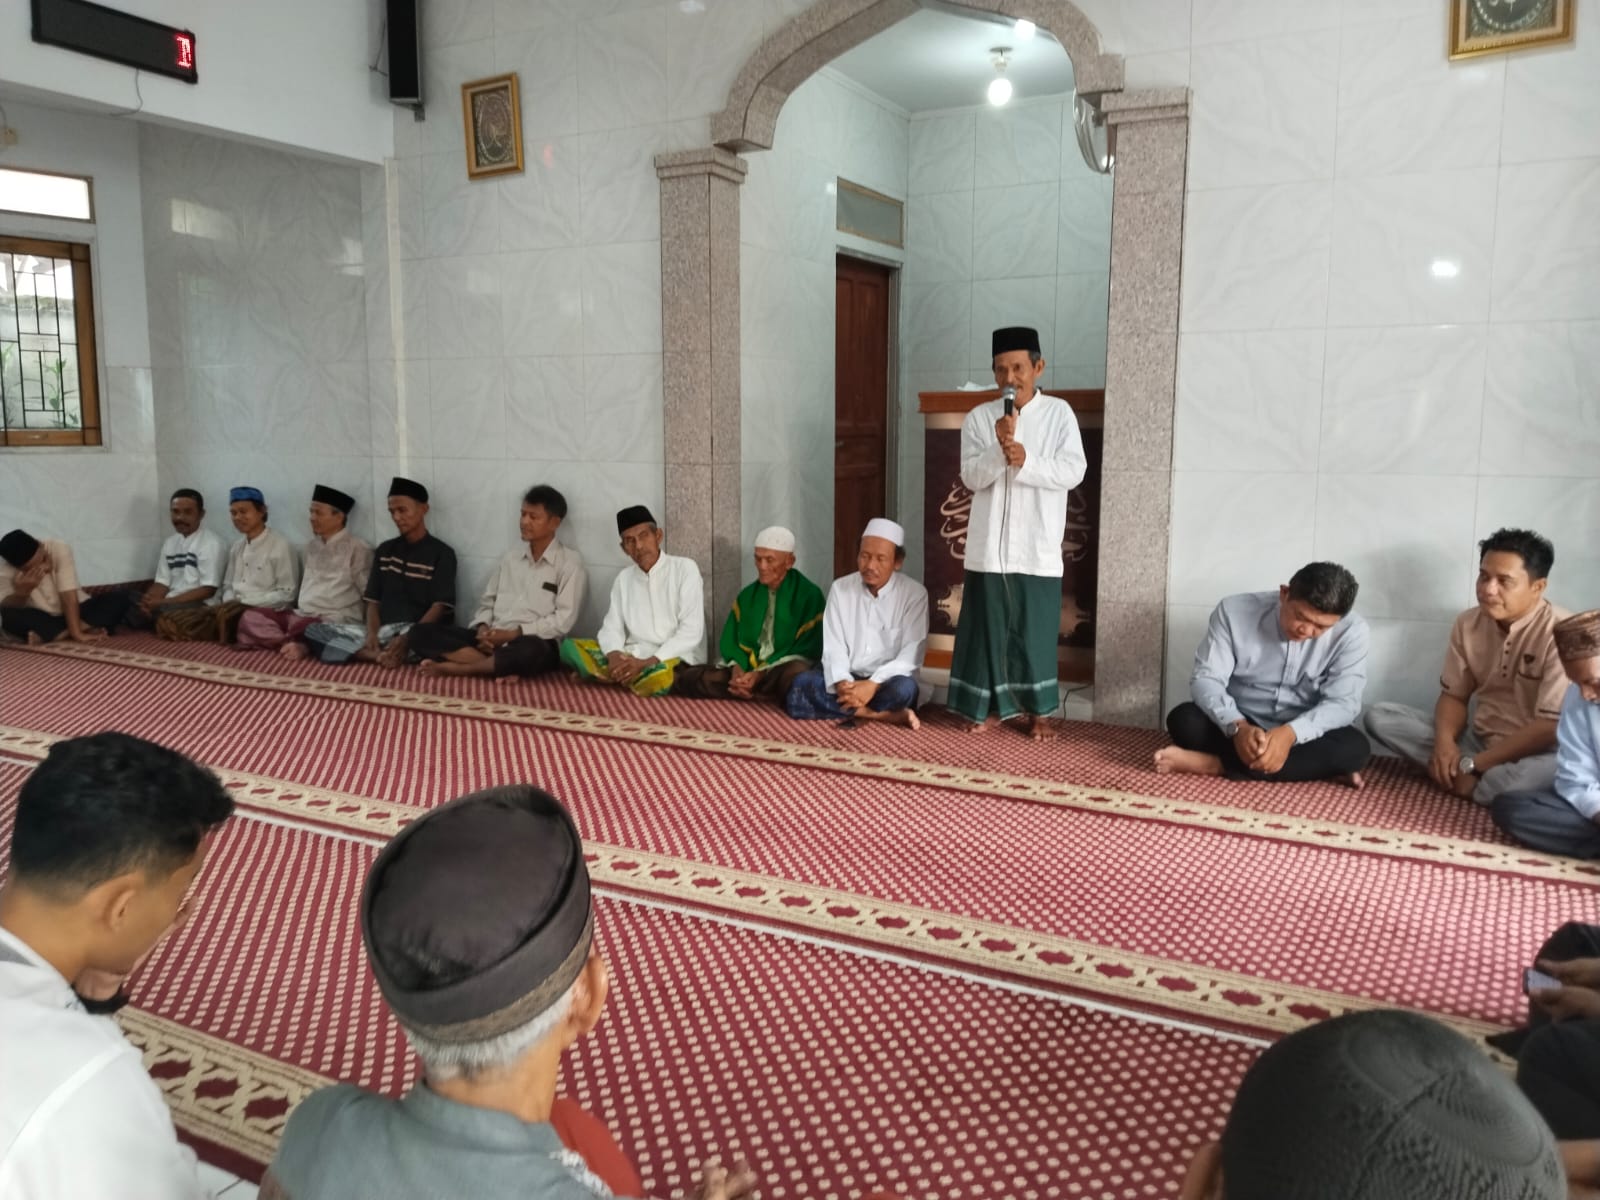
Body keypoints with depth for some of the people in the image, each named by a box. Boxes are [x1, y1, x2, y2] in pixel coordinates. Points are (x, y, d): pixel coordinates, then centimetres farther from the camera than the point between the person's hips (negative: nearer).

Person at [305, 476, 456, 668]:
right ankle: (385, 655, -33)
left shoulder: (441, 553, 2)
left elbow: (440, 607, -7)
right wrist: (372, 634, -8)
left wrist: (408, 639, -22)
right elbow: (373, 601, 14)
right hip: (382, 631, 6)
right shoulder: (385, 551, 18)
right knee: (315, 630, -17)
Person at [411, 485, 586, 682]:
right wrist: (483, 628, -4)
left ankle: (452, 667, -23)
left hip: (534, 645, -6)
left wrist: (513, 634, -14)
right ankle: (501, 667, -26)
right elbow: (488, 602, 19)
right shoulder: (511, 557, 18)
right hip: (493, 641, 6)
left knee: (531, 651, -43)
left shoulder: (570, 562, 0)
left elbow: (563, 620, -9)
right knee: (422, 633, -12)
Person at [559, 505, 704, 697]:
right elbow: (612, 628, 6)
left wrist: (647, 662, -21)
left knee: (659, 677, -40)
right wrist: (614, 656, -18)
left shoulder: (685, 568, -4)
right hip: (632, 657, 5)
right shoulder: (623, 578, 13)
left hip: (672, 660, -4)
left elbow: (691, 633, -12)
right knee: (569, 647, -12)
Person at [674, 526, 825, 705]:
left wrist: (761, 674, -16)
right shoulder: (747, 595, 16)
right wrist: (737, 669, -11)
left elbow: (807, 648, -6)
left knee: (794, 677, -41)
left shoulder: (808, 594, 0)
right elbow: (730, 641, 13)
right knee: (688, 678, -17)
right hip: (747, 669, 4)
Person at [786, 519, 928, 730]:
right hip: (847, 680, 3)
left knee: (903, 688, -38)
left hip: (886, 682, -3)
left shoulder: (914, 594, -7)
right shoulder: (840, 588, 1)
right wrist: (841, 683, -26)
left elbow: (911, 655, -13)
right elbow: (833, 648, -5)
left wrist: (873, 684, -27)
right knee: (803, 685, -29)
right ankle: (882, 715, -29)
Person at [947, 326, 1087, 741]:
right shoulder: (978, 418, 3)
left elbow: (1073, 471, -7)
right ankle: (990, 705, 20)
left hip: (1037, 547, -1)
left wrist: (1026, 461, -21)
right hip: (989, 545, 1)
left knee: (1036, 630, 6)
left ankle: (1038, 709, 19)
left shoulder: (1059, 413, 1)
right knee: (988, 627, 7)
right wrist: (999, 449, -22)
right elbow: (972, 477, -5)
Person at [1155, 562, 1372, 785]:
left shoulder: (1352, 632, -15)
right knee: (1184, 720, -30)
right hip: (1239, 725, 0)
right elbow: (1206, 678, -18)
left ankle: (1216, 765, -29)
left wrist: (1290, 733, -37)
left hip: (1302, 734, 1)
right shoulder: (1235, 611, -16)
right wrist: (1237, 726, -37)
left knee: (1355, 748, -30)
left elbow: (1342, 702, -19)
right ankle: (1308, 768, -24)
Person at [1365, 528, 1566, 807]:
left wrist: (1471, 765, -20)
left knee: (1557, 770, -42)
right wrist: (1444, 741, -17)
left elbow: (1551, 728, -21)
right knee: (1379, 717, -10)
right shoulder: (1468, 624, 0)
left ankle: (1470, 784, -15)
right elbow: (1453, 695, 6)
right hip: (1478, 742, 5)